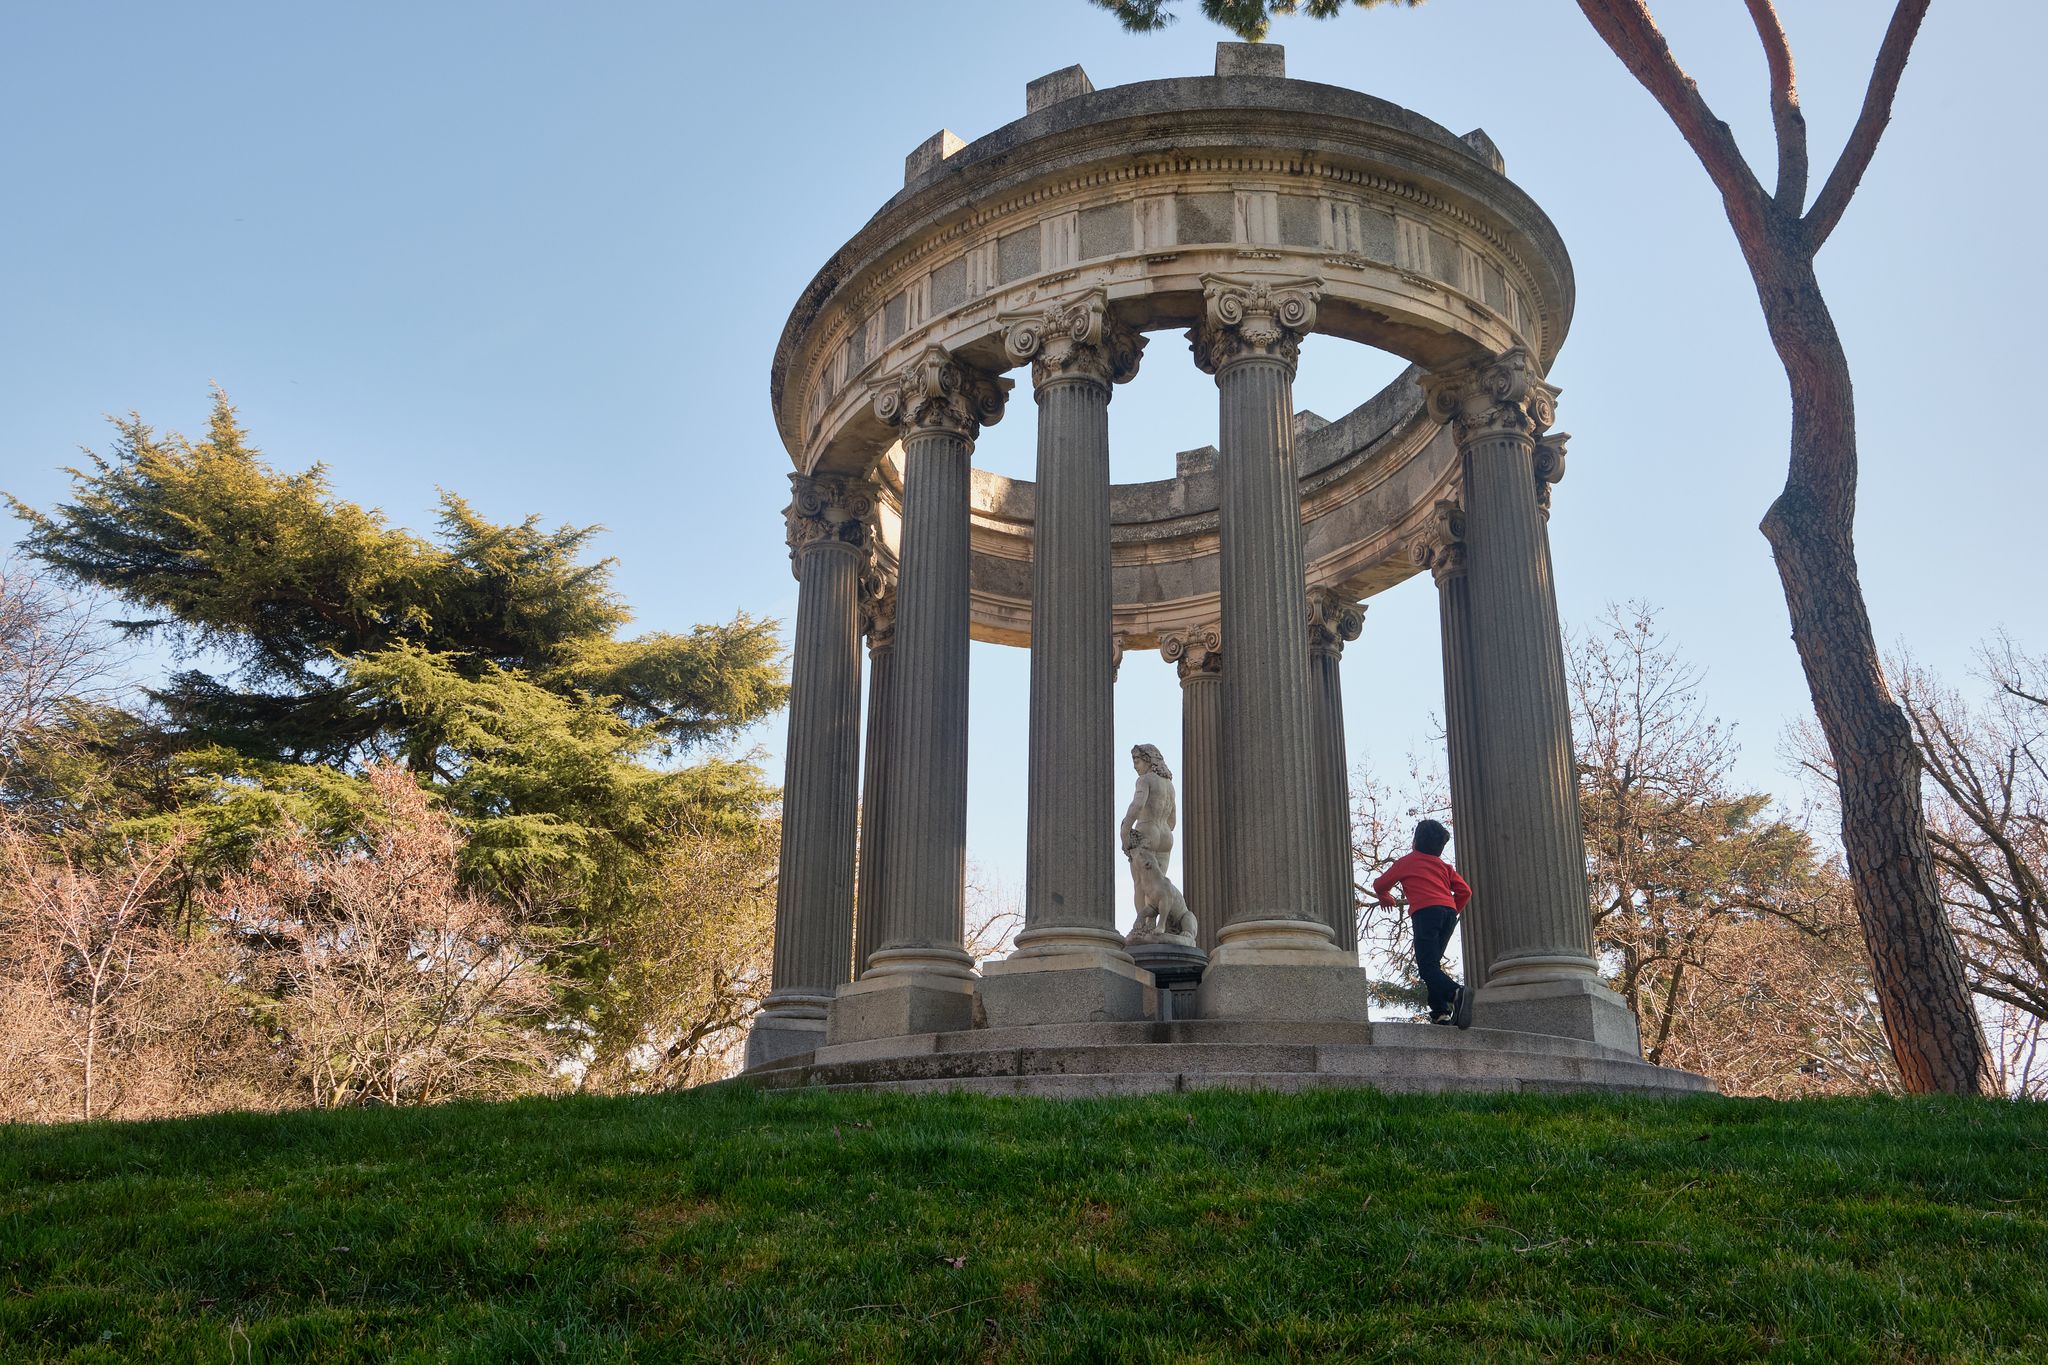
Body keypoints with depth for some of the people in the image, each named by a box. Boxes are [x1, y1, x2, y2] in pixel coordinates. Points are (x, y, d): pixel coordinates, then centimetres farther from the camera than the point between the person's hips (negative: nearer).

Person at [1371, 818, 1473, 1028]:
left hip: (1425, 912, -5)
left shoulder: (1406, 861, 17)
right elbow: (1465, 891, 16)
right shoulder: (1444, 865, 26)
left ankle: (1456, 993, -39)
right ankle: (1440, 1011, 1)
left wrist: (1385, 898, 43)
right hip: (1448, 911, 5)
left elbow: (1380, 884, 22)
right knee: (1433, 963, 16)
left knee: (1427, 967, -11)